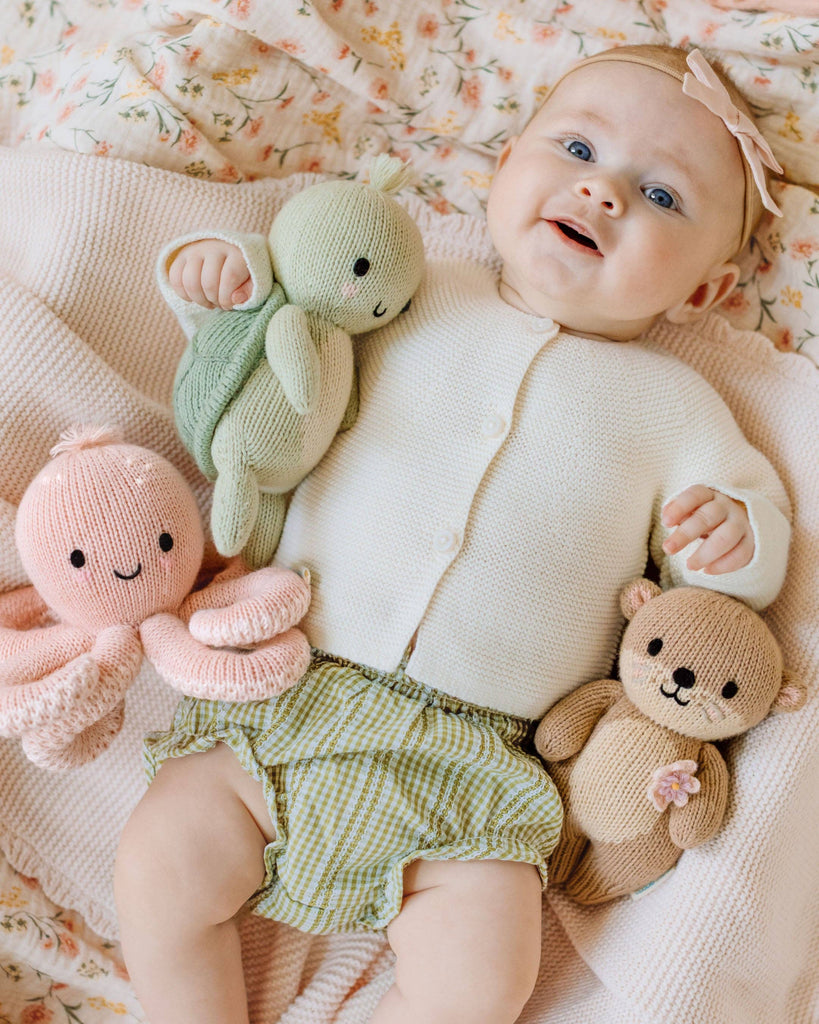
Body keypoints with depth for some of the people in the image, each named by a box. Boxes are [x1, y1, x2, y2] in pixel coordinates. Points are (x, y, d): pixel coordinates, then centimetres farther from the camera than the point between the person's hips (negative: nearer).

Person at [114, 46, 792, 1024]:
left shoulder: (671, 404, 4)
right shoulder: (418, 296, 7)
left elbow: (754, 550, 10)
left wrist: (730, 536, -13)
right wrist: (222, 269, -1)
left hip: (471, 758, -1)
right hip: (290, 696, 2)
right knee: (156, 866, -6)